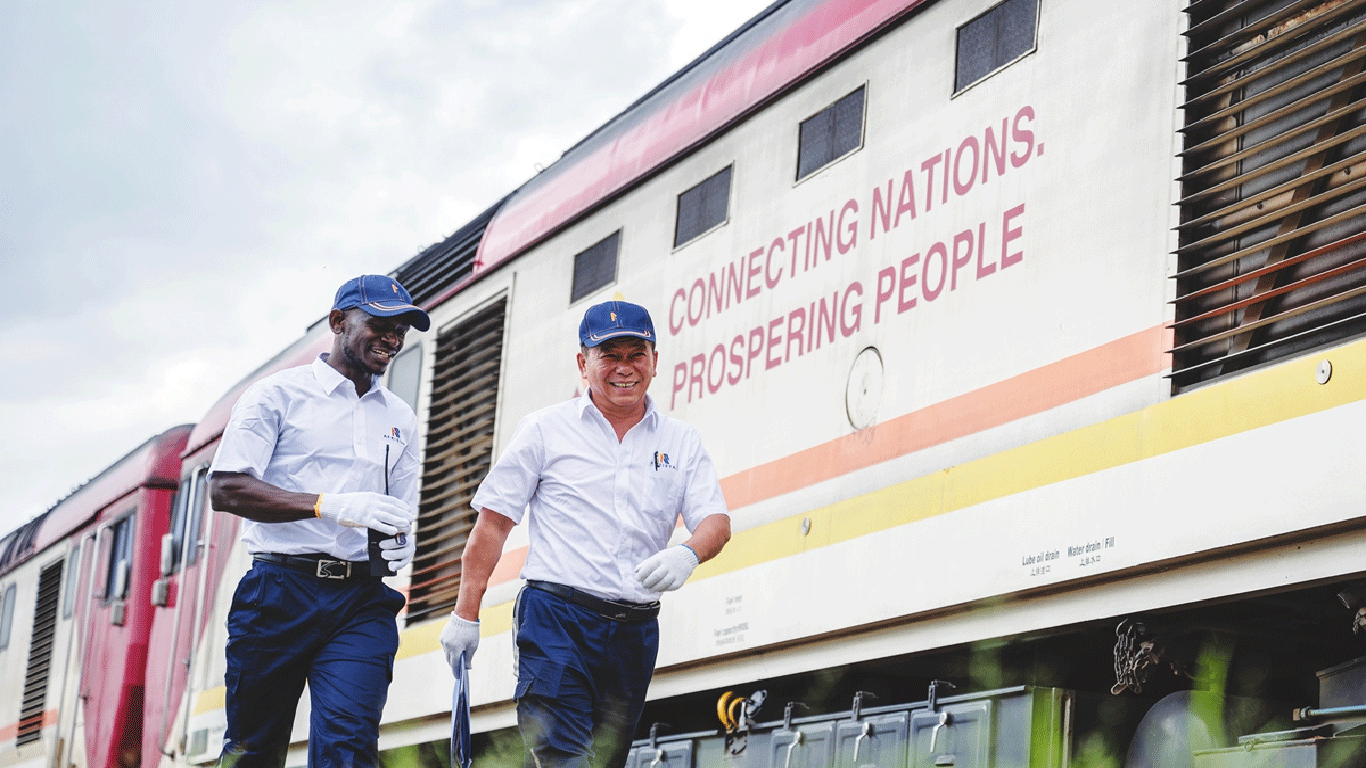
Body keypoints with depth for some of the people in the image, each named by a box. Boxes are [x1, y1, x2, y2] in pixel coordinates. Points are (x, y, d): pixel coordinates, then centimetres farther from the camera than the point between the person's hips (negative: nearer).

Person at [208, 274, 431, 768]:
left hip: (363, 602, 3)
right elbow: (225, 488, -8)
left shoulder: (400, 418, 20)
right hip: (282, 590, -3)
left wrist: (401, 543, 0)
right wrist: (330, 505, -18)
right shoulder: (279, 394, 3)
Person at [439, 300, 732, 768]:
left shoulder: (681, 442, 12)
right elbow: (494, 521, 4)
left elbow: (716, 521, 2)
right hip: (556, 618, -4)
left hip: (636, 632, 4)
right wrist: (465, 615, -3)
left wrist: (688, 554, -22)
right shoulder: (545, 430, 5)